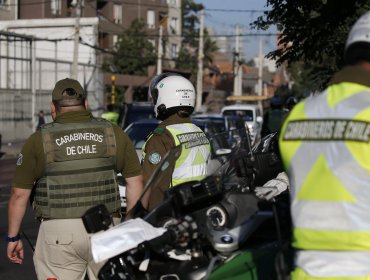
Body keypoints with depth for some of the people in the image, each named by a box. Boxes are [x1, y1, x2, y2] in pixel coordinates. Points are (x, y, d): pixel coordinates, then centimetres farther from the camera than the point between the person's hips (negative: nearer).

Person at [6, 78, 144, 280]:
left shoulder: (39, 140, -2)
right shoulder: (113, 133, 4)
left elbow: (19, 194, 0)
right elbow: (135, 183, 5)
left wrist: (13, 237, 10)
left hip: (58, 232, -2)